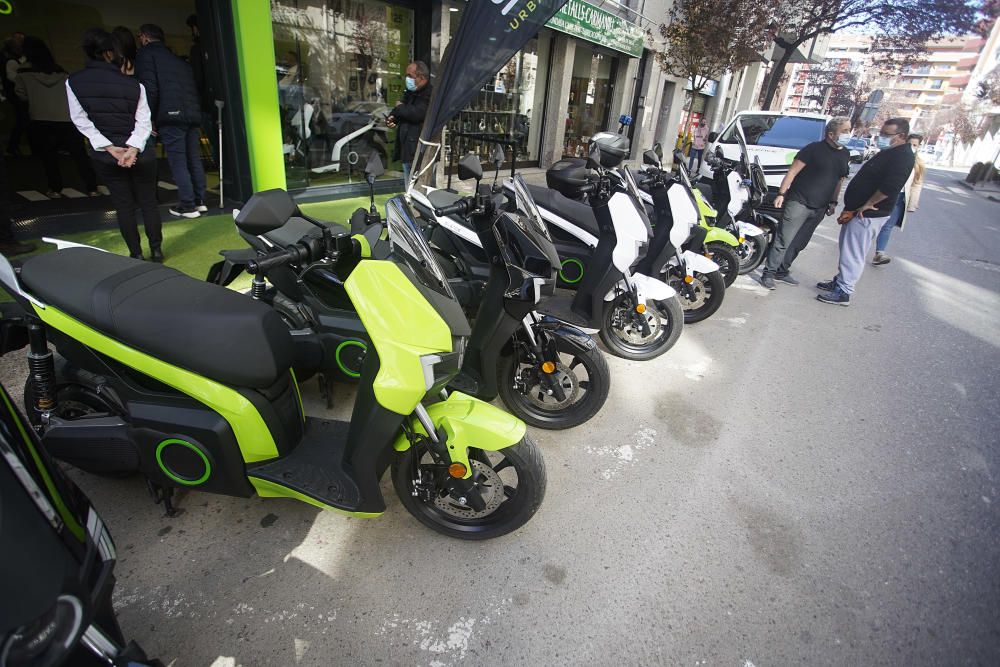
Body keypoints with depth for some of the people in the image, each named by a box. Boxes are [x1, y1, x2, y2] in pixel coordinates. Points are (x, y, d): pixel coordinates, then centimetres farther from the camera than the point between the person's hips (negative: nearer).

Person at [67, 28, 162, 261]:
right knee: (148, 201, 7)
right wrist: (133, 148, -18)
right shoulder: (133, 84, -5)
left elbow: (81, 120, -7)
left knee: (123, 205, 7)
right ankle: (156, 249, 10)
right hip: (140, 151, -1)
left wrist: (109, 147, -9)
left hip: (105, 154, 1)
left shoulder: (73, 82, -1)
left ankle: (136, 254, 9)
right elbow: (144, 121, -12)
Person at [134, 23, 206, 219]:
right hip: (193, 115, 7)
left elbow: (150, 89, -9)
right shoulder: (178, 59, 26)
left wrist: (149, 119, -2)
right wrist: (197, 120, 18)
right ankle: (199, 201, 15)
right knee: (194, 160, 11)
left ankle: (188, 206, -5)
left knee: (178, 163, -5)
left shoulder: (146, 54, 4)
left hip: (171, 116, -7)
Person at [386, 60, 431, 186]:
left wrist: (400, 107, -5)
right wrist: (393, 118, 1)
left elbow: (417, 114, -25)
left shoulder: (430, 94, -12)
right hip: (407, 150, 9)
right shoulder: (410, 93, 18)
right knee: (409, 189, 17)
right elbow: (401, 112, 26)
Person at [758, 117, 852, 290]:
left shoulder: (845, 155, 12)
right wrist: (781, 193, -17)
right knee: (783, 241, -9)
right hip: (798, 203, -7)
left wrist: (833, 202, 17)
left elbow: (839, 180, 21)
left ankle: (782, 271, 21)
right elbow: (792, 172, -10)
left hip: (819, 209, 7)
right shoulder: (814, 149, -8)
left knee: (799, 244, 11)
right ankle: (768, 273, -4)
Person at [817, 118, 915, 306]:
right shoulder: (888, 152, 18)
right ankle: (840, 281, 29)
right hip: (857, 211, 10)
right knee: (847, 250, 17)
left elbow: (890, 187, -26)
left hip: (867, 215, -10)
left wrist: (867, 205, -18)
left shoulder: (902, 156, -15)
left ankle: (843, 292, -4)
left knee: (852, 253, -8)